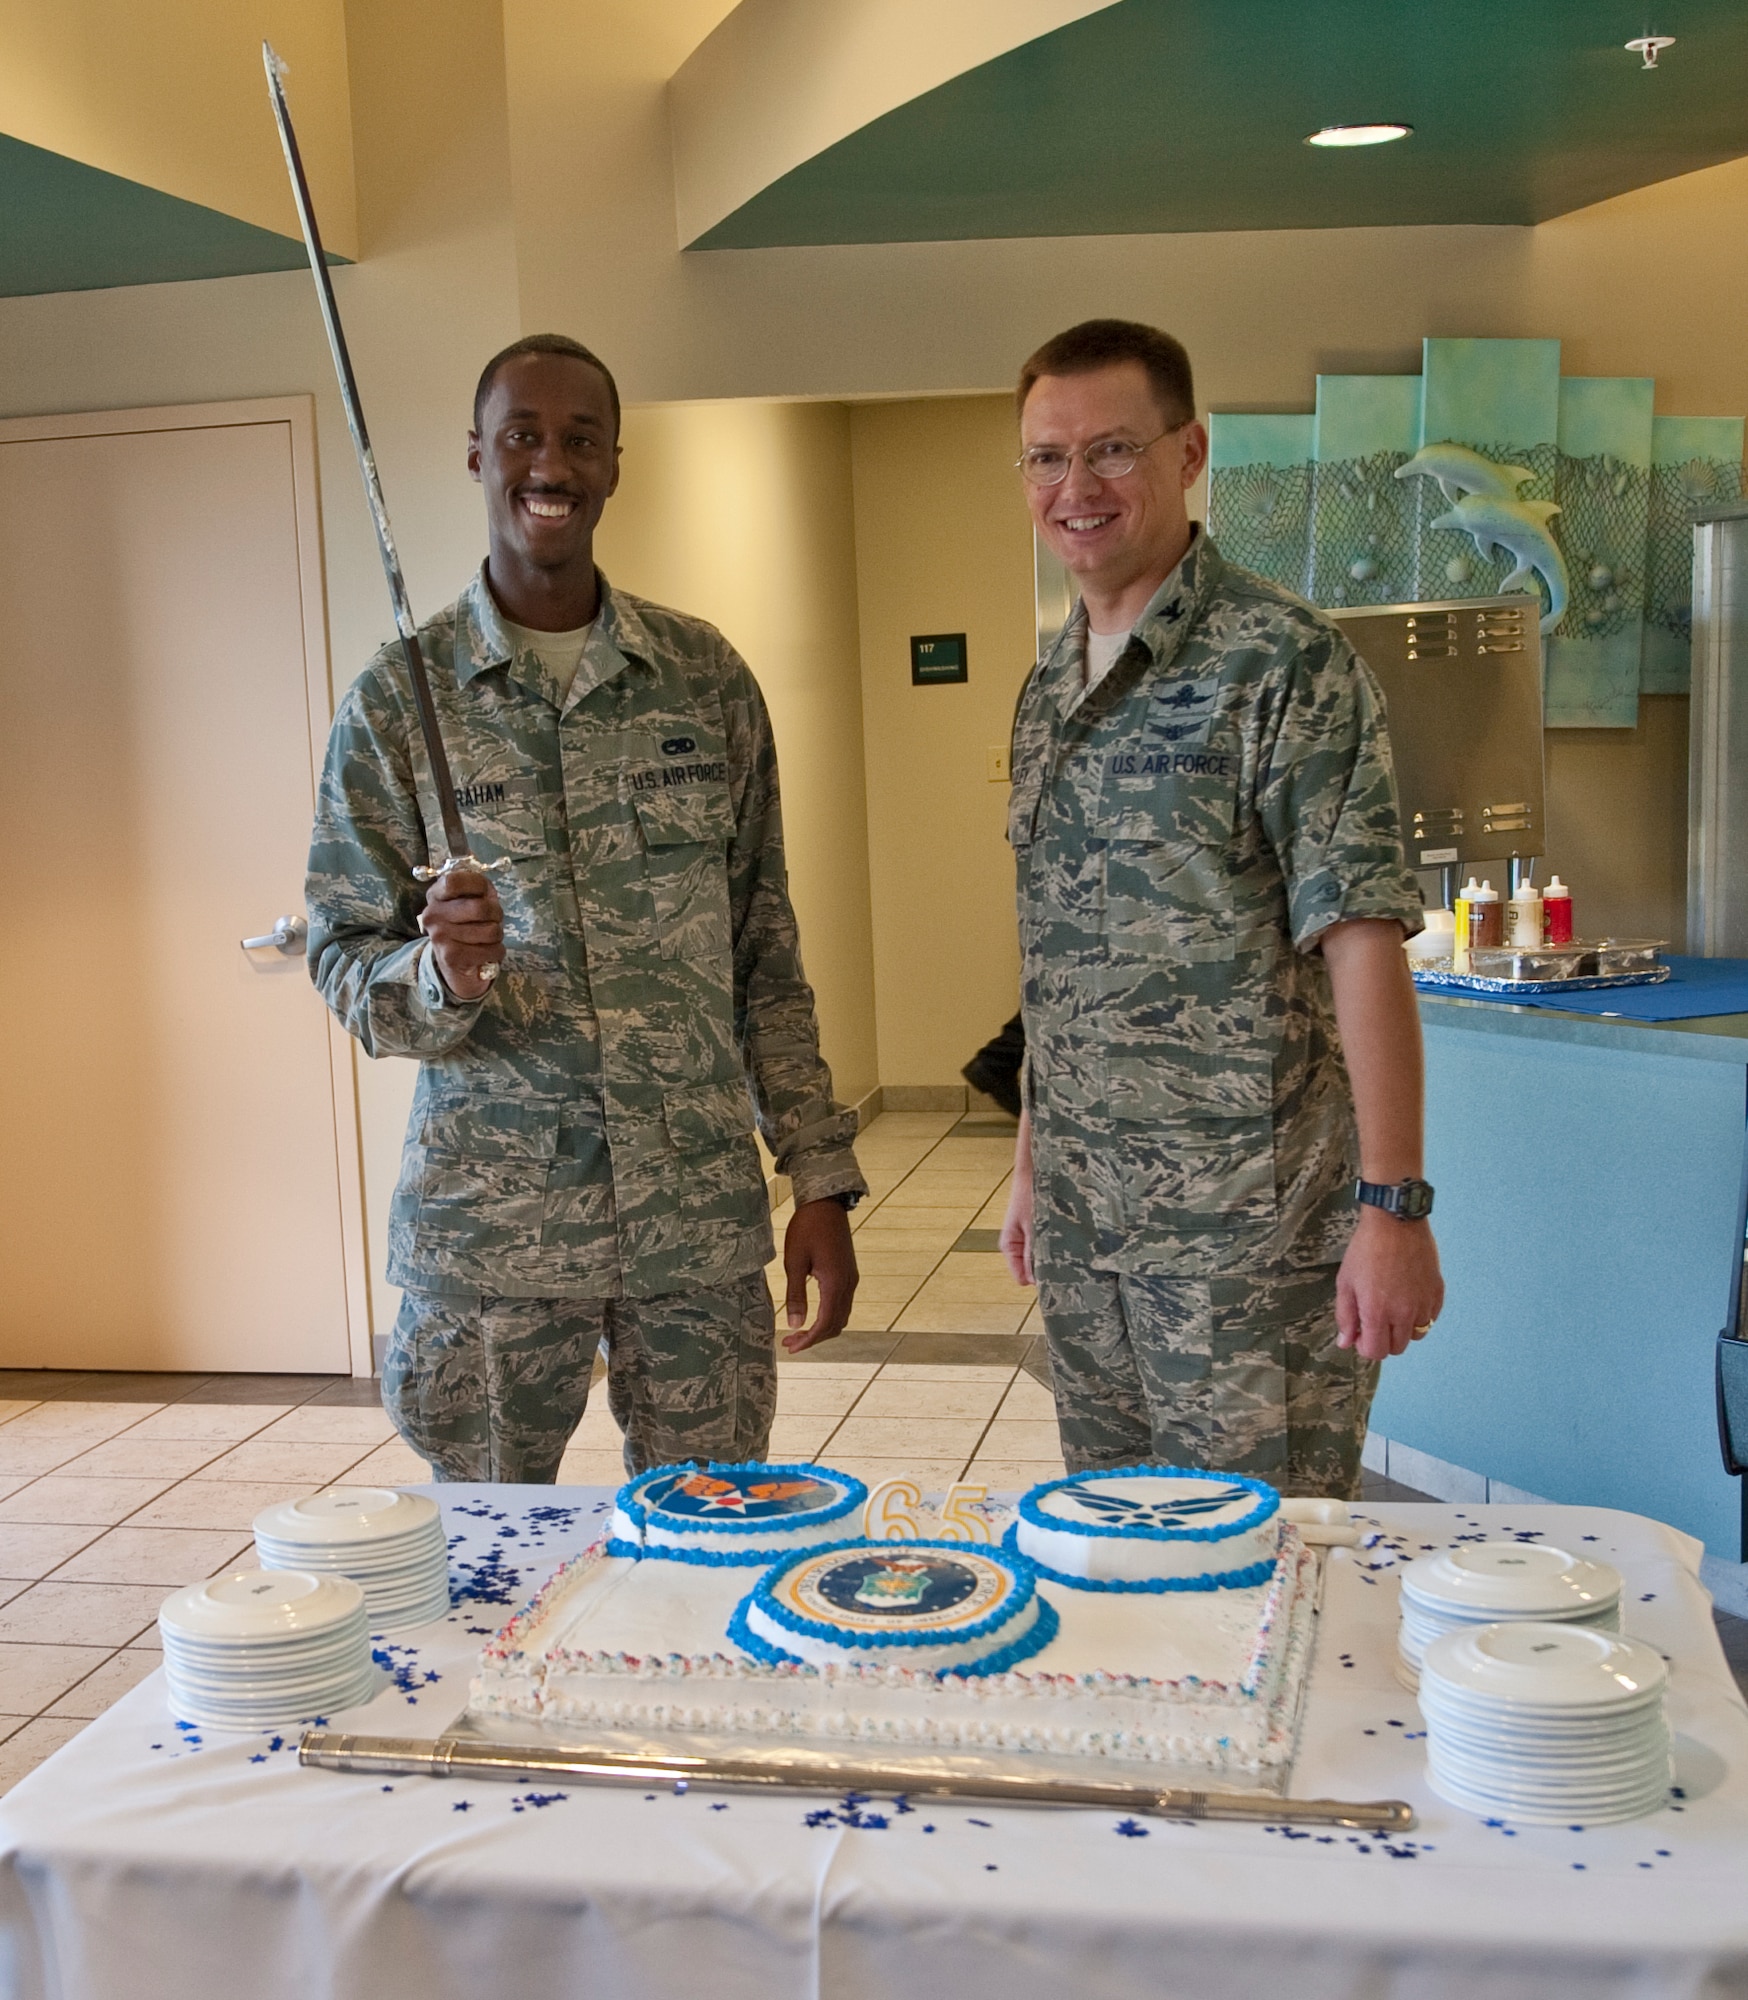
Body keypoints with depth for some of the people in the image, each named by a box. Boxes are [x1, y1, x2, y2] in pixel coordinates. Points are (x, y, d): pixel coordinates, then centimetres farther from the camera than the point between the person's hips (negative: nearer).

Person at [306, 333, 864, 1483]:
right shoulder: (398, 695, 0)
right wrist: (440, 973, -20)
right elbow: (343, 955, 2)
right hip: (486, 1224, -1)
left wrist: (821, 1174, 4)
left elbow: (768, 957, 8)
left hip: (701, 1214, 2)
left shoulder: (707, 678, 6)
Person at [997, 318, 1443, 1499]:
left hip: (1249, 1223, -7)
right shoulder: (1049, 691, 11)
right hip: (1084, 1220, 7)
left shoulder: (1282, 664, -12)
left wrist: (1393, 1203, -20)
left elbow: (1363, 945, -16)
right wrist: (1034, 1161, 17)